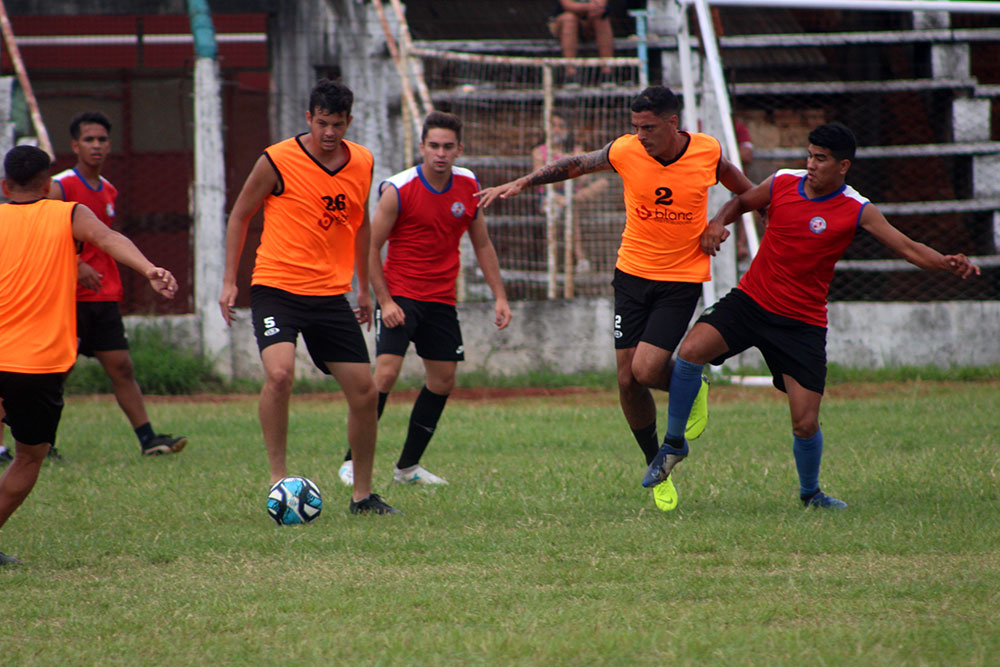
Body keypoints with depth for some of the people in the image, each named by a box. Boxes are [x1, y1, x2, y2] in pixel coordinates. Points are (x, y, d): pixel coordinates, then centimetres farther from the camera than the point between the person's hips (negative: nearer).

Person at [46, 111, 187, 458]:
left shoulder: (109, 191, 15)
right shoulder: (59, 188, -8)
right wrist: (76, 267, -24)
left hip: (104, 297, 6)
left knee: (121, 367, 2)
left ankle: (148, 438, -1)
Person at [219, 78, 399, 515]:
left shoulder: (362, 163, 5)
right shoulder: (278, 161, -9)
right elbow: (240, 215, 3)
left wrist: (364, 288, 23)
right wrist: (229, 281, -1)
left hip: (331, 294, 5)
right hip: (277, 288, -5)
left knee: (364, 392, 2)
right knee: (279, 373, -29)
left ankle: (363, 495, 18)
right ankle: (278, 478, -15)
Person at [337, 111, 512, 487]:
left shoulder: (468, 187, 1)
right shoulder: (398, 190, -13)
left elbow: (482, 245, 13)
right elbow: (370, 247, -8)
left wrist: (499, 297, 7)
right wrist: (384, 301, -15)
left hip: (441, 299, 6)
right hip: (399, 296, -6)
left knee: (443, 381, 6)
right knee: (386, 372, -18)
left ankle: (408, 466, 18)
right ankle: (353, 462, -10)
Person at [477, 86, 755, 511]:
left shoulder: (708, 152, -12)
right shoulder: (626, 151, -10)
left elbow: (737, 184, 9)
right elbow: (575, 165, 5)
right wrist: (520, 184, 3)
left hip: (682, 279, -2)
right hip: (633, 273, 2)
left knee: (646, 370, -19)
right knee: (627, 380, 1)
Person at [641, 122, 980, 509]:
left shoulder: (856, 211, -8)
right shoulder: (782, 184, -1)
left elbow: (908, 248, -13)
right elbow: (741, 202, 17)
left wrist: (947, 264, -31)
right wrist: (717, 223, -4)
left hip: (802, 323, -1)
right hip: (751, 300, 2)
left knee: (806, 425, -4)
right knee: (691, 351, -24)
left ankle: (810, 492, 28)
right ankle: (674, 444, -3)